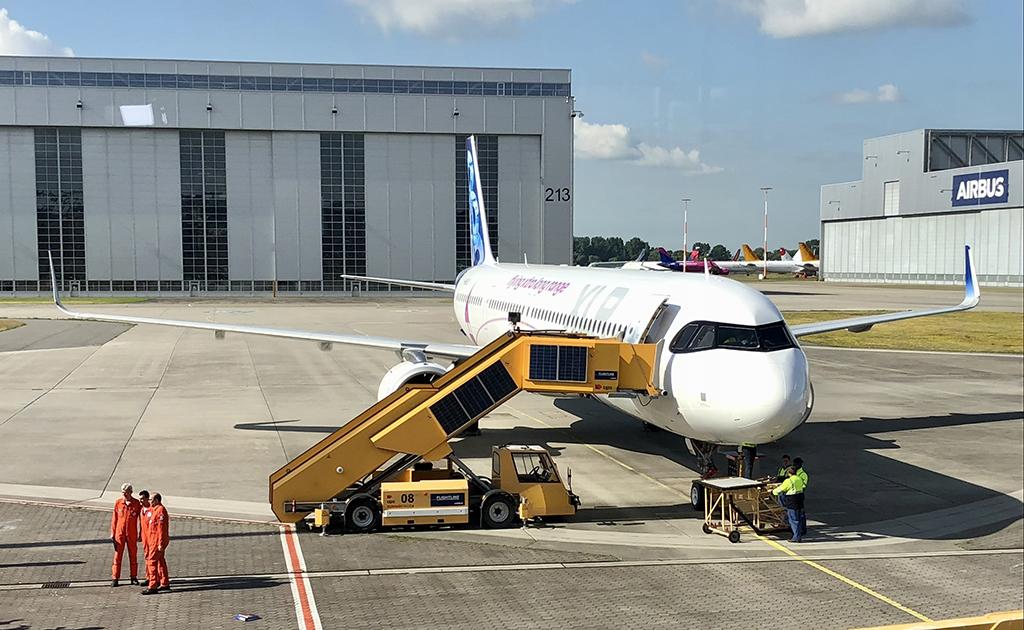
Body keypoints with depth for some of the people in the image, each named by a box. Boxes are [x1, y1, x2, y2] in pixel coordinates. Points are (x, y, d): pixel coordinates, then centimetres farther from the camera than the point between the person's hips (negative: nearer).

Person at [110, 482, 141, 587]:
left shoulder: (137, 503, -5)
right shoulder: (118, 503, -3)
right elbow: (114, 518, 3)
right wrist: (112, 533, 1)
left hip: (132, 534, 0)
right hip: (119, 533, 0)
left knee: (133, 555, 9)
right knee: (117, 556, 2)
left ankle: (134, 577, 19)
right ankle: (115, 578, 8)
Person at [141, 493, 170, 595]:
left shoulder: (160, 510, -18)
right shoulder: (153, 509, 15)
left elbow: (162, 528, -22)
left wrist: (161, 544, -24)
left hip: (158, 540, -10)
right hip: (153, 539, 10)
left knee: (152, 561, -10)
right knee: (160, 561, 15)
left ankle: (152, 586, -10)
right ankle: (165, 583, 24)